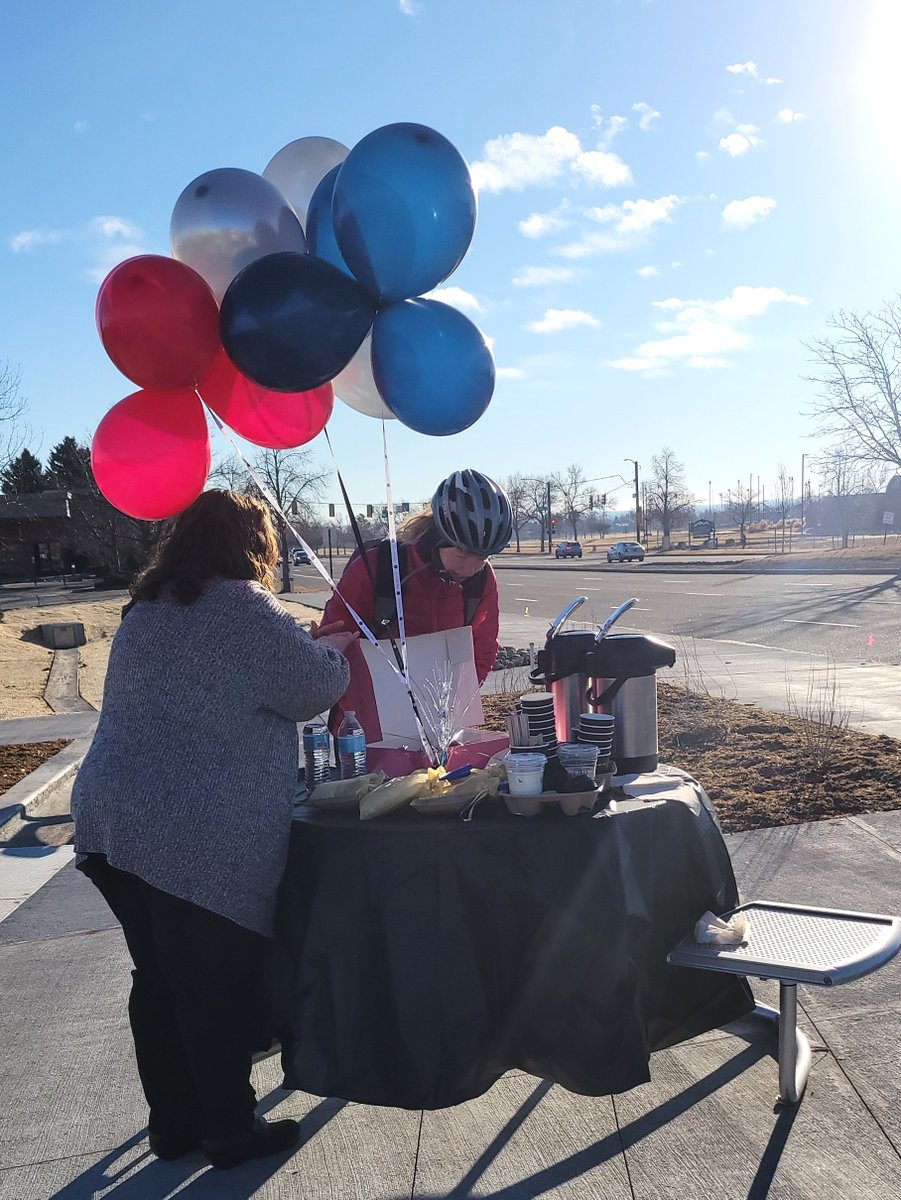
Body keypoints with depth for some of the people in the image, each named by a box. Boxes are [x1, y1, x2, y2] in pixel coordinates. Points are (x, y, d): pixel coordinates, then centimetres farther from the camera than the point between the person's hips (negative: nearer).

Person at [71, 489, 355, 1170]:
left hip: (114, 822, 8)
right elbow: (316, 686, -7)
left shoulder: (146, 609, 14)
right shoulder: (245, 608, -12)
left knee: (158, 981, 18)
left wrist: (310, 652, 26)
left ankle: (174, 1123, 33)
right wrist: (332, 650, 15)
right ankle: (229, 1132, 24)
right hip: (203, 839, -8)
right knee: (217, 990, 7)